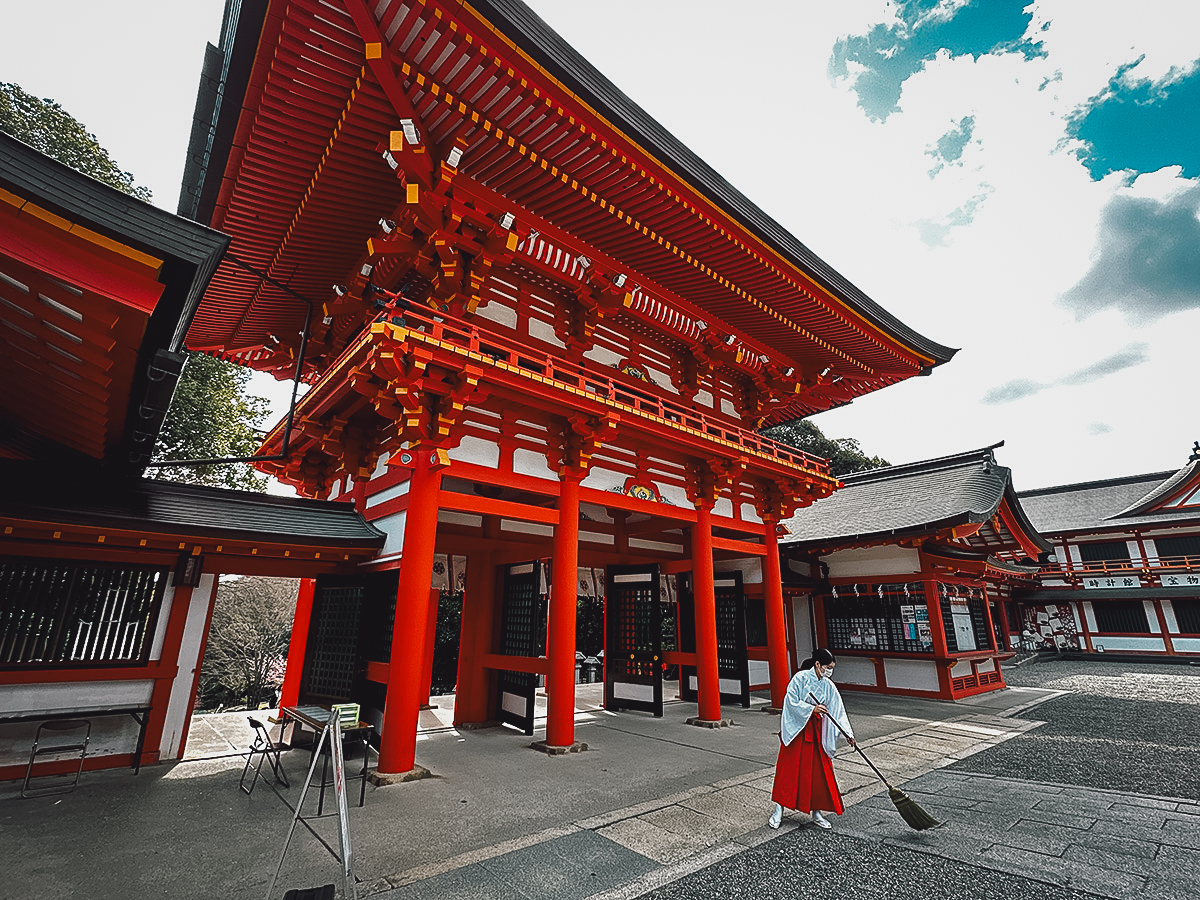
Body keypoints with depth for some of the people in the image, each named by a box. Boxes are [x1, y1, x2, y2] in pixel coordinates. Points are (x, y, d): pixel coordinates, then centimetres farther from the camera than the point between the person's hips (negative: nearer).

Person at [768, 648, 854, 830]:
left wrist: (848, 733, -9)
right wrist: (811, 708, -22)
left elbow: (839, 711, -1)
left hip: (816, 731, 5)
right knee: (788, 769, 2)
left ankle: (816, 812, 23)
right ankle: (779, 810, 14)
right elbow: (792, 702, -16)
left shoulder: (828, 686, 1)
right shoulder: (800, 678, -14)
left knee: (819, 772, 7)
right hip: (796, 729, -4)